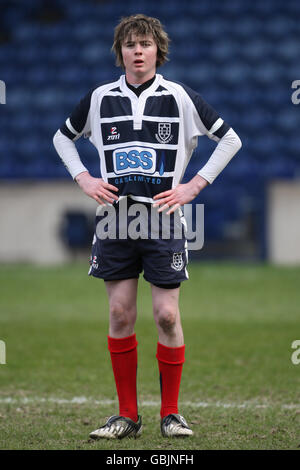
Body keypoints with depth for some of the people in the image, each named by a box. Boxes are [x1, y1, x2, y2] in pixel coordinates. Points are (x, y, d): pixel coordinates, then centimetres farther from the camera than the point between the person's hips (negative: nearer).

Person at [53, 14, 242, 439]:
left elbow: (230, 139, 6)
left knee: (167, 315, -5)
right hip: (114, 215, 2)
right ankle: (127, 416, 7)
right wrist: (84, 179, 8)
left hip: (163, 217, -2)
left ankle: (171, 413, 7)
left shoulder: (179, 97, 0)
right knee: (120, 314, 0)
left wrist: (195, 185, 0)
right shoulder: (100, 98, 6)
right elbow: (63, 138, 22)